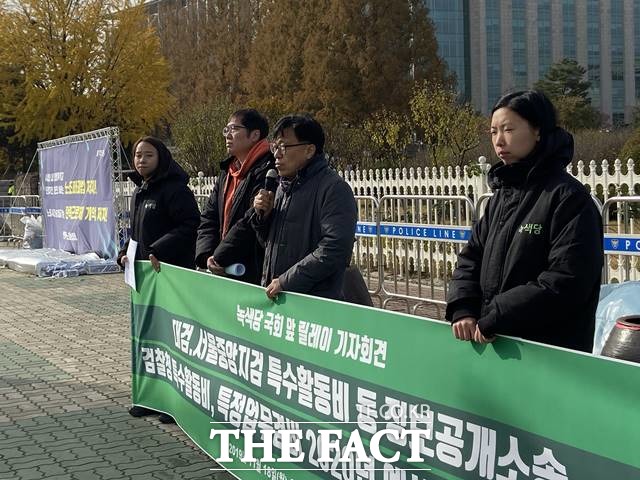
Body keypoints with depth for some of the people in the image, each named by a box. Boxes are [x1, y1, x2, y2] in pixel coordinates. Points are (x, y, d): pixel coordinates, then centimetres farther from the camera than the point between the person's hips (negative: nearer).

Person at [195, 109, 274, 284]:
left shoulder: (265, 172, -13)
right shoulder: (226, 172, 16)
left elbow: (250, 224, -20)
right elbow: (208, 219, 14)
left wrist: (219, 258, -12)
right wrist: (206, 256, -3)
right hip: (224, 273, 8)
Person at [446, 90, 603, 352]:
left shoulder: (568, 197, -12)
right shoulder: (501, 195, 12)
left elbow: (565, 282, -20)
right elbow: (471, 259, 12)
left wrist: (494, 320, -19)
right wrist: (462, 310, -6)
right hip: (494, 341, 7)